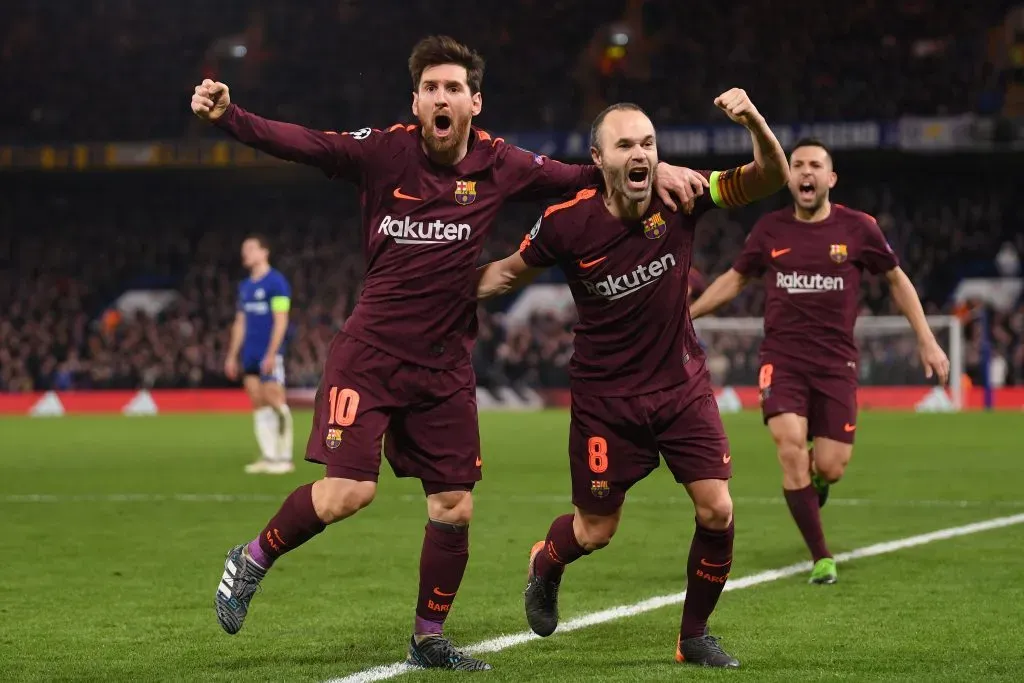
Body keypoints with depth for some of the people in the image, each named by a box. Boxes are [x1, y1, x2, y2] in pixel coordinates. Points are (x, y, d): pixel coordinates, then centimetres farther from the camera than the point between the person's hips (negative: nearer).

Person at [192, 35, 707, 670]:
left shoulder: (499, 164, -1)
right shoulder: (385, 150, -9)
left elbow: (582, 177, 8)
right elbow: (301, 142, -18)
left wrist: (653, 167, -6)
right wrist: (228, 115, -32)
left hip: (446, 365, 4)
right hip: (371, 351, -4)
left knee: (454, 510, 5)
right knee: (347, 491, -16)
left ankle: (429, 639, 24)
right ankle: (254, 558, 11)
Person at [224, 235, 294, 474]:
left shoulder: (276, 282, -7)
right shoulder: (245, 286, 17)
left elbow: (281, 321, -12)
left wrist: (271, 354, -18)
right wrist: (232, 356, 17)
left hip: (269, 354, -8)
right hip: (250, 355, 8)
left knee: (274, 401, -9)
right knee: (258, 405, 5)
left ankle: (285, 457, -5)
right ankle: (268, 456, 8)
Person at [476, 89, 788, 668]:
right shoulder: (568, 223, -16)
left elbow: (771, 178, -16)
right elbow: (511, 272, 3)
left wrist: (754, 121, -34)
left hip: (682, 386, 2)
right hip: (606, 397, -2)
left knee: (717, 512, -9)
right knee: (597, 529, 7)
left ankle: (695, 635, 13)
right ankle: (544, 567, 44)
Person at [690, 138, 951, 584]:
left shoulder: (857, 228, -1)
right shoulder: (770, 229, 3)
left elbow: (897, 279, 11)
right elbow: (735, 279, 18)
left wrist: (927, 340, 7)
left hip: (836, 362, 0)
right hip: (782, 359, 0)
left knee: (829, 468, -6)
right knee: (790, 450, -19)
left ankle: (814, 481, 36)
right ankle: (821, 556, -5)